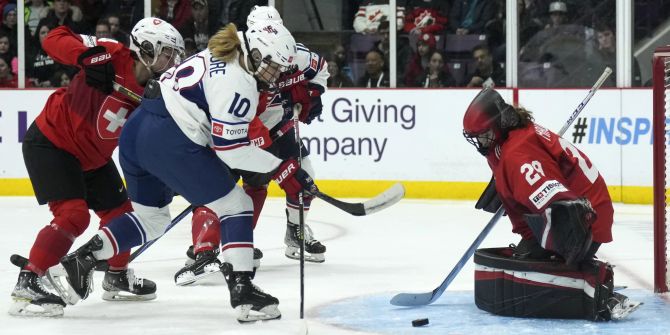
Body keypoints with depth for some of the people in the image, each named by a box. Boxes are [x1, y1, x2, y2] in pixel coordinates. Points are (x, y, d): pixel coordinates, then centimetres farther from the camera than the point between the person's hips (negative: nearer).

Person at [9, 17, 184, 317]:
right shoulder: (112, 56, -22)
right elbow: (54, 39, -24)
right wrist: (87, 56, -40)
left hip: (92, 157, 9)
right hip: (50, 143, -9)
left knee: (119, 211, 16)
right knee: (73, 215, -22)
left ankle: (117, 276, 38)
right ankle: (27, 282, -18)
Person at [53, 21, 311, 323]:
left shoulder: (216, 58, 19)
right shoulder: (239, 82, -10)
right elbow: (231, 149, -13)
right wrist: (283, 169, -9)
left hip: (134, 132, 10)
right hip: (169, 142, -10)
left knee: (151, 216, 26)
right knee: (236, 205, -1)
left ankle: (81, 259, 18)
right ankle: (242, 292, -9)